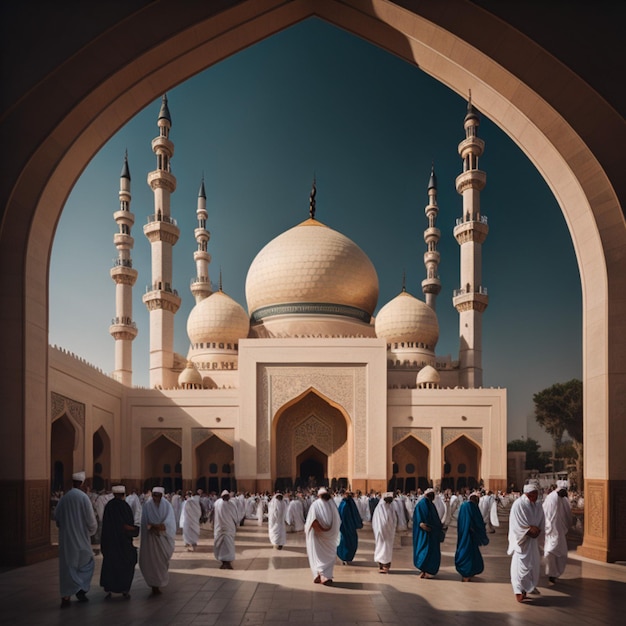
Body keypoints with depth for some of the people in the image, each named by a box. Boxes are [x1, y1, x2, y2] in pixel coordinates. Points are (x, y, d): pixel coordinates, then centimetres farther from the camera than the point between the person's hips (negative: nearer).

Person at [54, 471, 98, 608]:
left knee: (67, 565, 9)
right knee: (86, 562, 15)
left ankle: (65, 597, 7)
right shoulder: (83, 497, -13)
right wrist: (92, 529, 9)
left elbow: (56, 517, 10)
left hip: (65, 537, 4)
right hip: (80, 537, -4)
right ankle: (81, 589, 6)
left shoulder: (64, 498, 0)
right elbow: (90, 518, -11)